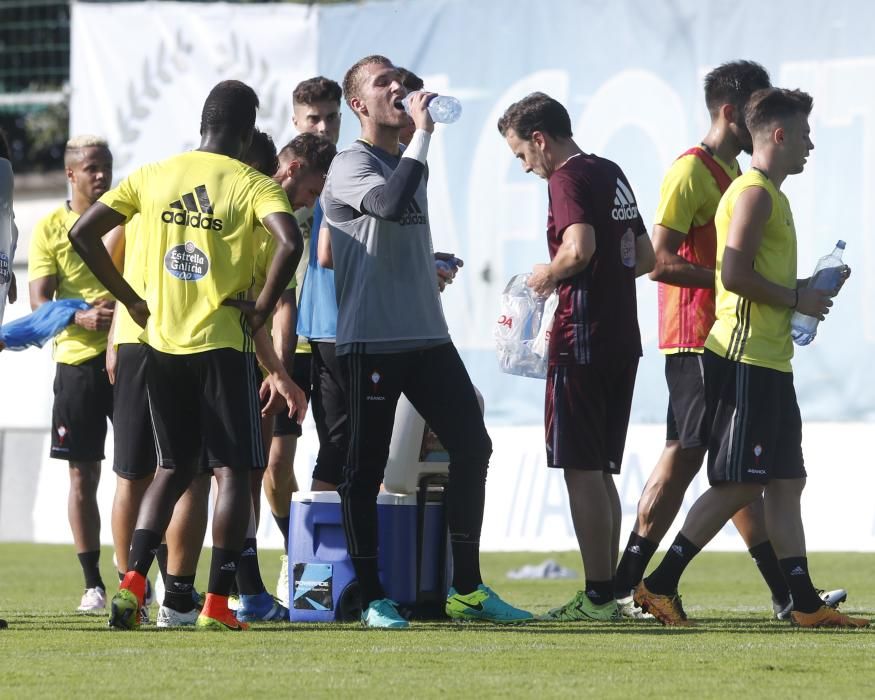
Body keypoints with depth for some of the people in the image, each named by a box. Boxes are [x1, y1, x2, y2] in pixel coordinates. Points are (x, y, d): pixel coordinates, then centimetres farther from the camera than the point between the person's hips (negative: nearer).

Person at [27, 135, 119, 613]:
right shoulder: (49, 228, 4)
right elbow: (39, 302, -2)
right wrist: (82, 317, -20)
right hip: (77, 359, 0)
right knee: (83, 476, 2)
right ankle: (92, 583, 8)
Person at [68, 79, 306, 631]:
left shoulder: (152, 176, 6)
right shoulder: (253, 184, -6)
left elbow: (83, 233, 5)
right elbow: (290, 242, -24)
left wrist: (129, 299, 9)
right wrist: (263, 310, -12)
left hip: (163, 342, 4)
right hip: (223, 342, -4)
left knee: (174, 466, 17)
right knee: (233, 469, 2)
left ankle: (133, 580, 2)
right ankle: (218, 602, -5)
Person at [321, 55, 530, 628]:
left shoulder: (411, 163, 19)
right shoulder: (351, 166, -7)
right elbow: (391, 205, -28)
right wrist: (423, 133, -22)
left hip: (428, 337, 8)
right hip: (370, 341, -8)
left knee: (472, 446, 4)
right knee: (365, 468, -4)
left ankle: (468, 590, 12)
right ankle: (372, 598, 2)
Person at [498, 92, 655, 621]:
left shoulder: (568, 179, -10)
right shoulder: (613, 175, 17)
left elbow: (580, 248, -26)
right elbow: (645, 258, 23)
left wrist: (548, 275, -8)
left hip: (583, 340, -9)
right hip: (623, 340, 9)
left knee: (582, 472, -5)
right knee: (600, 472, 13)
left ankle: (598, 597, -7)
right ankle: (607, 593, 14)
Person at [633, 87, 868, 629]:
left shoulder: (769, 194, 20)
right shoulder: (754, 193, -12)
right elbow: (735, 275, -21)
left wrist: (807, 289, 15)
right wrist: (798, 299, -11)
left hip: (770, 361, 10)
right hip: (746, 357, -10)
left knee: (785, 482, 8)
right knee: (740, 484, -9)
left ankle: (806, 603, 8)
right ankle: (659, 585, -6)